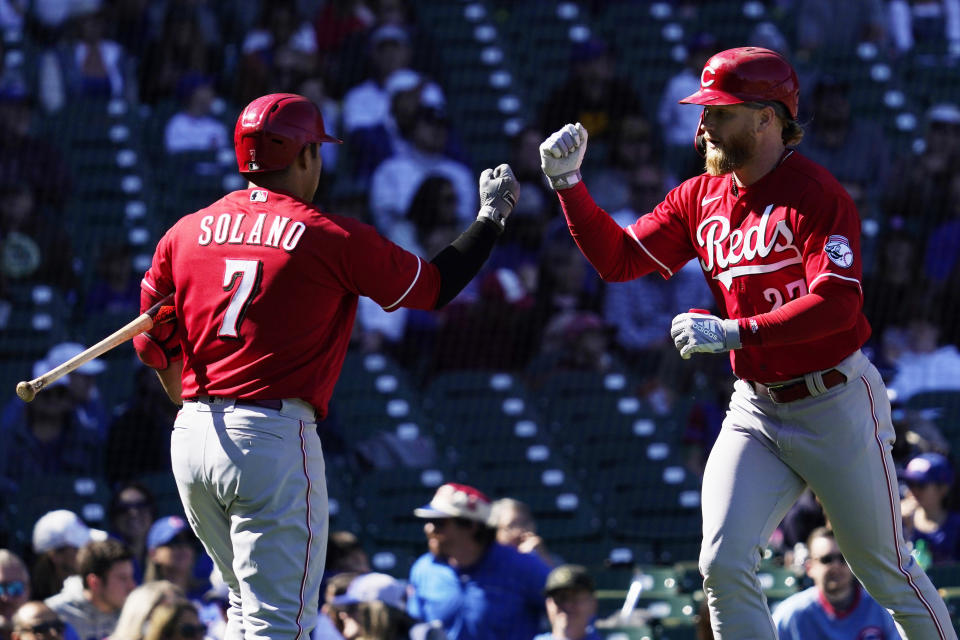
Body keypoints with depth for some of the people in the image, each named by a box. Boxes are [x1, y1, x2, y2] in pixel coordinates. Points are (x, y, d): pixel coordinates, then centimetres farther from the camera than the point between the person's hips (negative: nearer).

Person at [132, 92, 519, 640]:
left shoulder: (186, 233, 10)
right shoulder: (332, 237, -5)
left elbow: (153, 343, 14)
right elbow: (435, 287, 6)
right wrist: (493, 216, 20)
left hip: (191, 436, 6)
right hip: (274, 440, -6)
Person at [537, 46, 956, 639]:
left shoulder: (816, 194, -16)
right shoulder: (700, 198, 6)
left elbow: (837, 303, -26)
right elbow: (617, 258, 5)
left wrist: (732, 332, -32)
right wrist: (568, 182, -6)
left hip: (835, 405, -6)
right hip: (755, 410, 6)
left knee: (888, 573, 4)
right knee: (725, 564, -10)